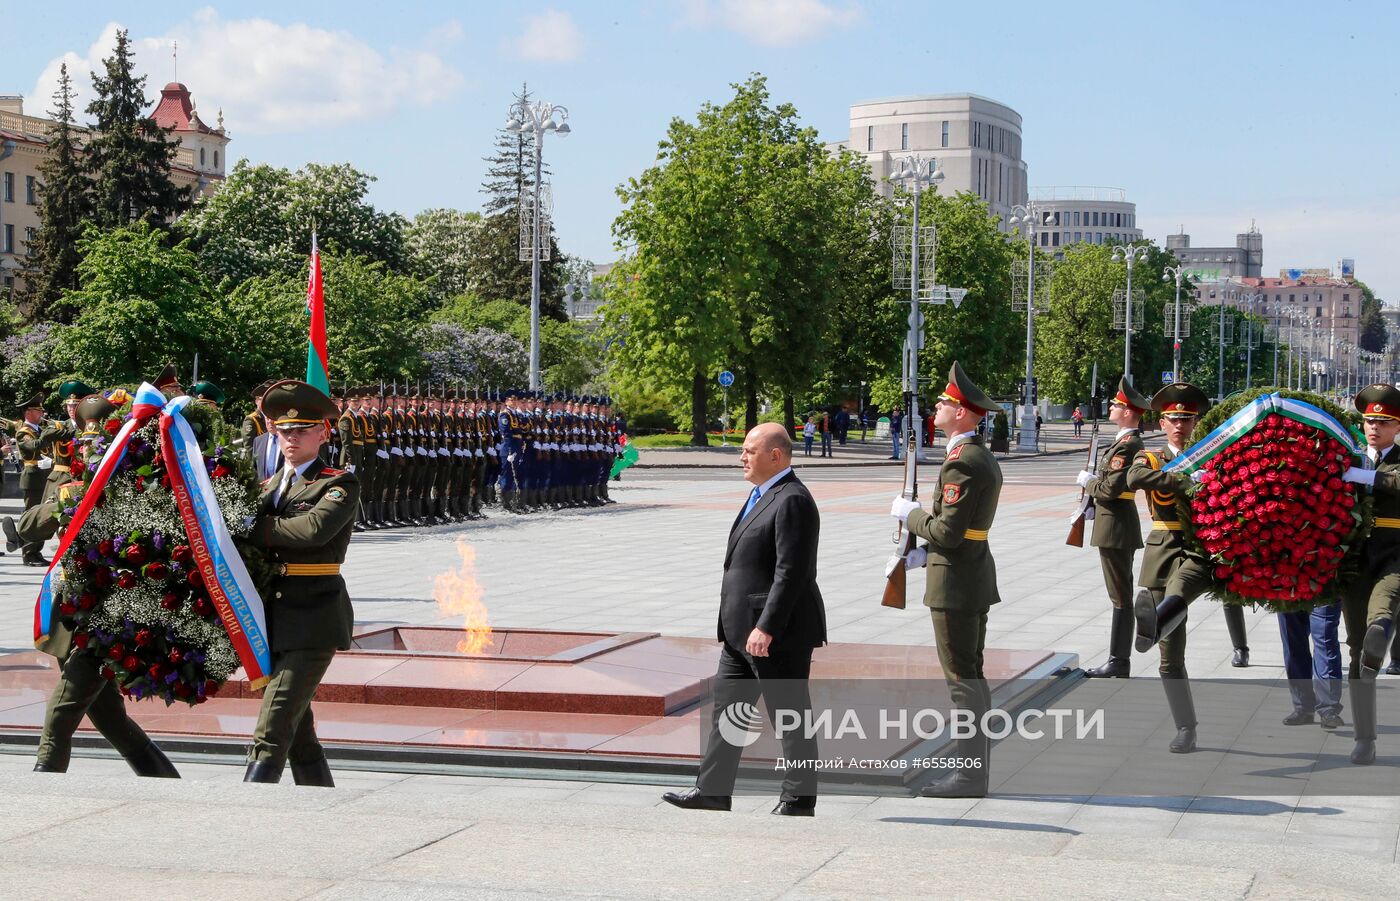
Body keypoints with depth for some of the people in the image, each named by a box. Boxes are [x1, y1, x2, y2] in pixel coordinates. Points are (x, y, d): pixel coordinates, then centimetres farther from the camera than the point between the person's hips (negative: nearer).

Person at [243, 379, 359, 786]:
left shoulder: (340, 485, -3)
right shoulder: (268, 486, 18)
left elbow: (315, 528, -22)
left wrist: (254, 527, -14)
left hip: (313, 619, -7)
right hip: (275, 618, 7)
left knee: (271, 733, -14)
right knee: (298, 734, 12)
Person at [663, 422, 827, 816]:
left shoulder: (792, 501, -17)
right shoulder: (762, 495, 16)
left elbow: (791, 572, -23)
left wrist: (766, 628, -25)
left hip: (777, 633, -11)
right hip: (743, 629, 11)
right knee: (727, 706, 12)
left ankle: (799, 798, 8)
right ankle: (712, 790, 17)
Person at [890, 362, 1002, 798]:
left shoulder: (961, 464, -19)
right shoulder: (984, 459, 13)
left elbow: (947, 532, -22)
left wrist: (910, 513, -7)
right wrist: (926, 552, 15)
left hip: (956, 584, -10)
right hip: (977, 579, 10)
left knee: (962, 679, -5)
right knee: (972, 675, 14)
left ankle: (970, 775, 0)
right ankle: (976, 764, 20)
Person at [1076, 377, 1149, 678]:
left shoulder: (1126, 445, -18)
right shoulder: (1128, 441, 14)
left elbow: (1110, 489, -23)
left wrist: (1087, 481, -7)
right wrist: (1092, 483, 8)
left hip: (1115, 529, -11)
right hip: (1118, 526, 11)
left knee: (1121, 598, -5)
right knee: (1122, 596, 12)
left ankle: (1118, 663, -1)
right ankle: (1119, 661, 18)